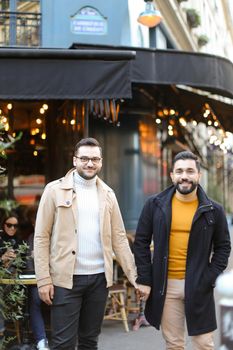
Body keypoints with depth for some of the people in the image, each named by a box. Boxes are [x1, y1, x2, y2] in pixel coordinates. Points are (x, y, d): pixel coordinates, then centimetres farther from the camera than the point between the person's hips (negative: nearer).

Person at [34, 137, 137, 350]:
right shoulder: (55, 190, -2)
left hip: (99, 277, 4)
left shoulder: (107, 194, 9)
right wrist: (44, 279, -10)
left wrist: (134, 276, 3)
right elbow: (42, 237, -4)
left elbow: (119, 237, 9)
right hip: (66, 278, -3)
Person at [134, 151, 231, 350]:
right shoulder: (155, 205, 1)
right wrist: (144, 279, -2)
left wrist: (210, 279, -6)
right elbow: (141, 242, 4)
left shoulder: (213, 210, 1)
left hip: (198, 287, 0)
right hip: (165, 286, 1)